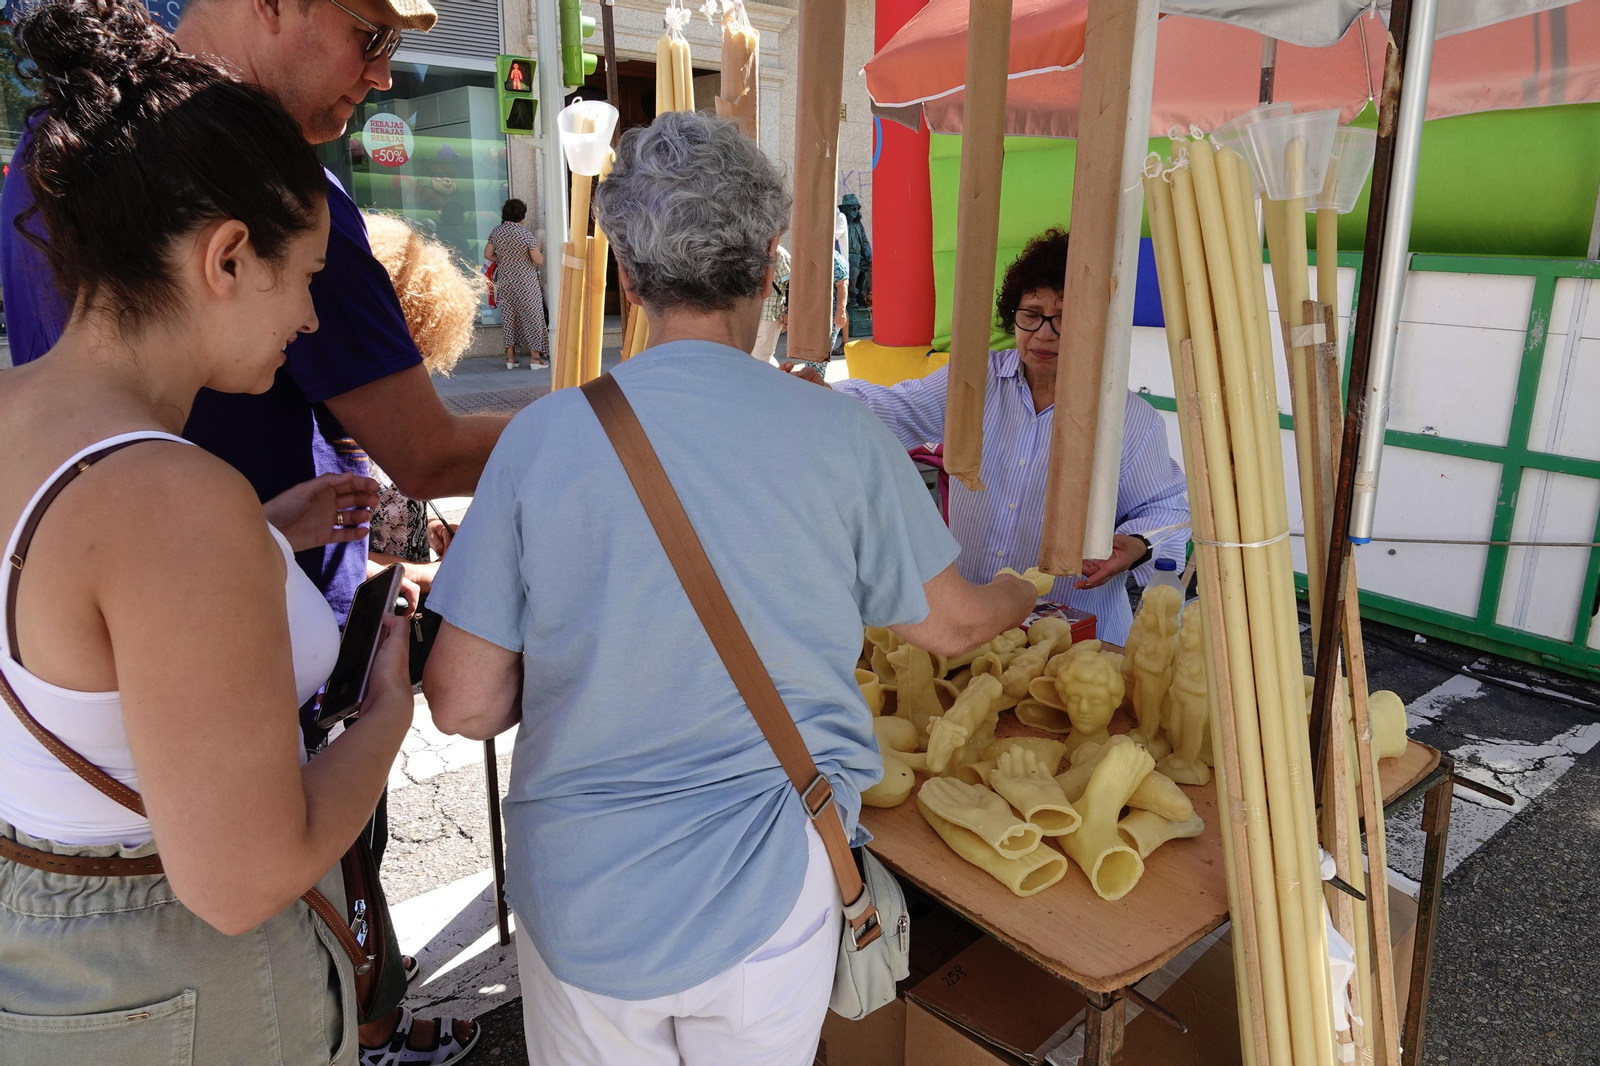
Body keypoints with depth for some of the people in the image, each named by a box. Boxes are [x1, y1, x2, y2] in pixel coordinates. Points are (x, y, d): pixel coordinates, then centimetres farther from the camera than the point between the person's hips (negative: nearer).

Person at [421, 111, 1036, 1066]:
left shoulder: (544, 435, -12)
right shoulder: (842, 437, -12)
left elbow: (465, 706, -9)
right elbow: (949, 624, 4)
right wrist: (1021, 596, 27)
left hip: (579, 903, 1)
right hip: (767, 896, 0)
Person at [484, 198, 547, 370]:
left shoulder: (496, 232, 0)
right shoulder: (526, 235, -15)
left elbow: (488, 254, 6)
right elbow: (539, 261, -13)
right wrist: (538, 248, 6)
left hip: (505, 281, 5)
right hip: (526, 283, -5)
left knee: (508, 315, 12)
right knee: (531, 315, 4)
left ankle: (510, 356, 14)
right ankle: (534, 357, 7)